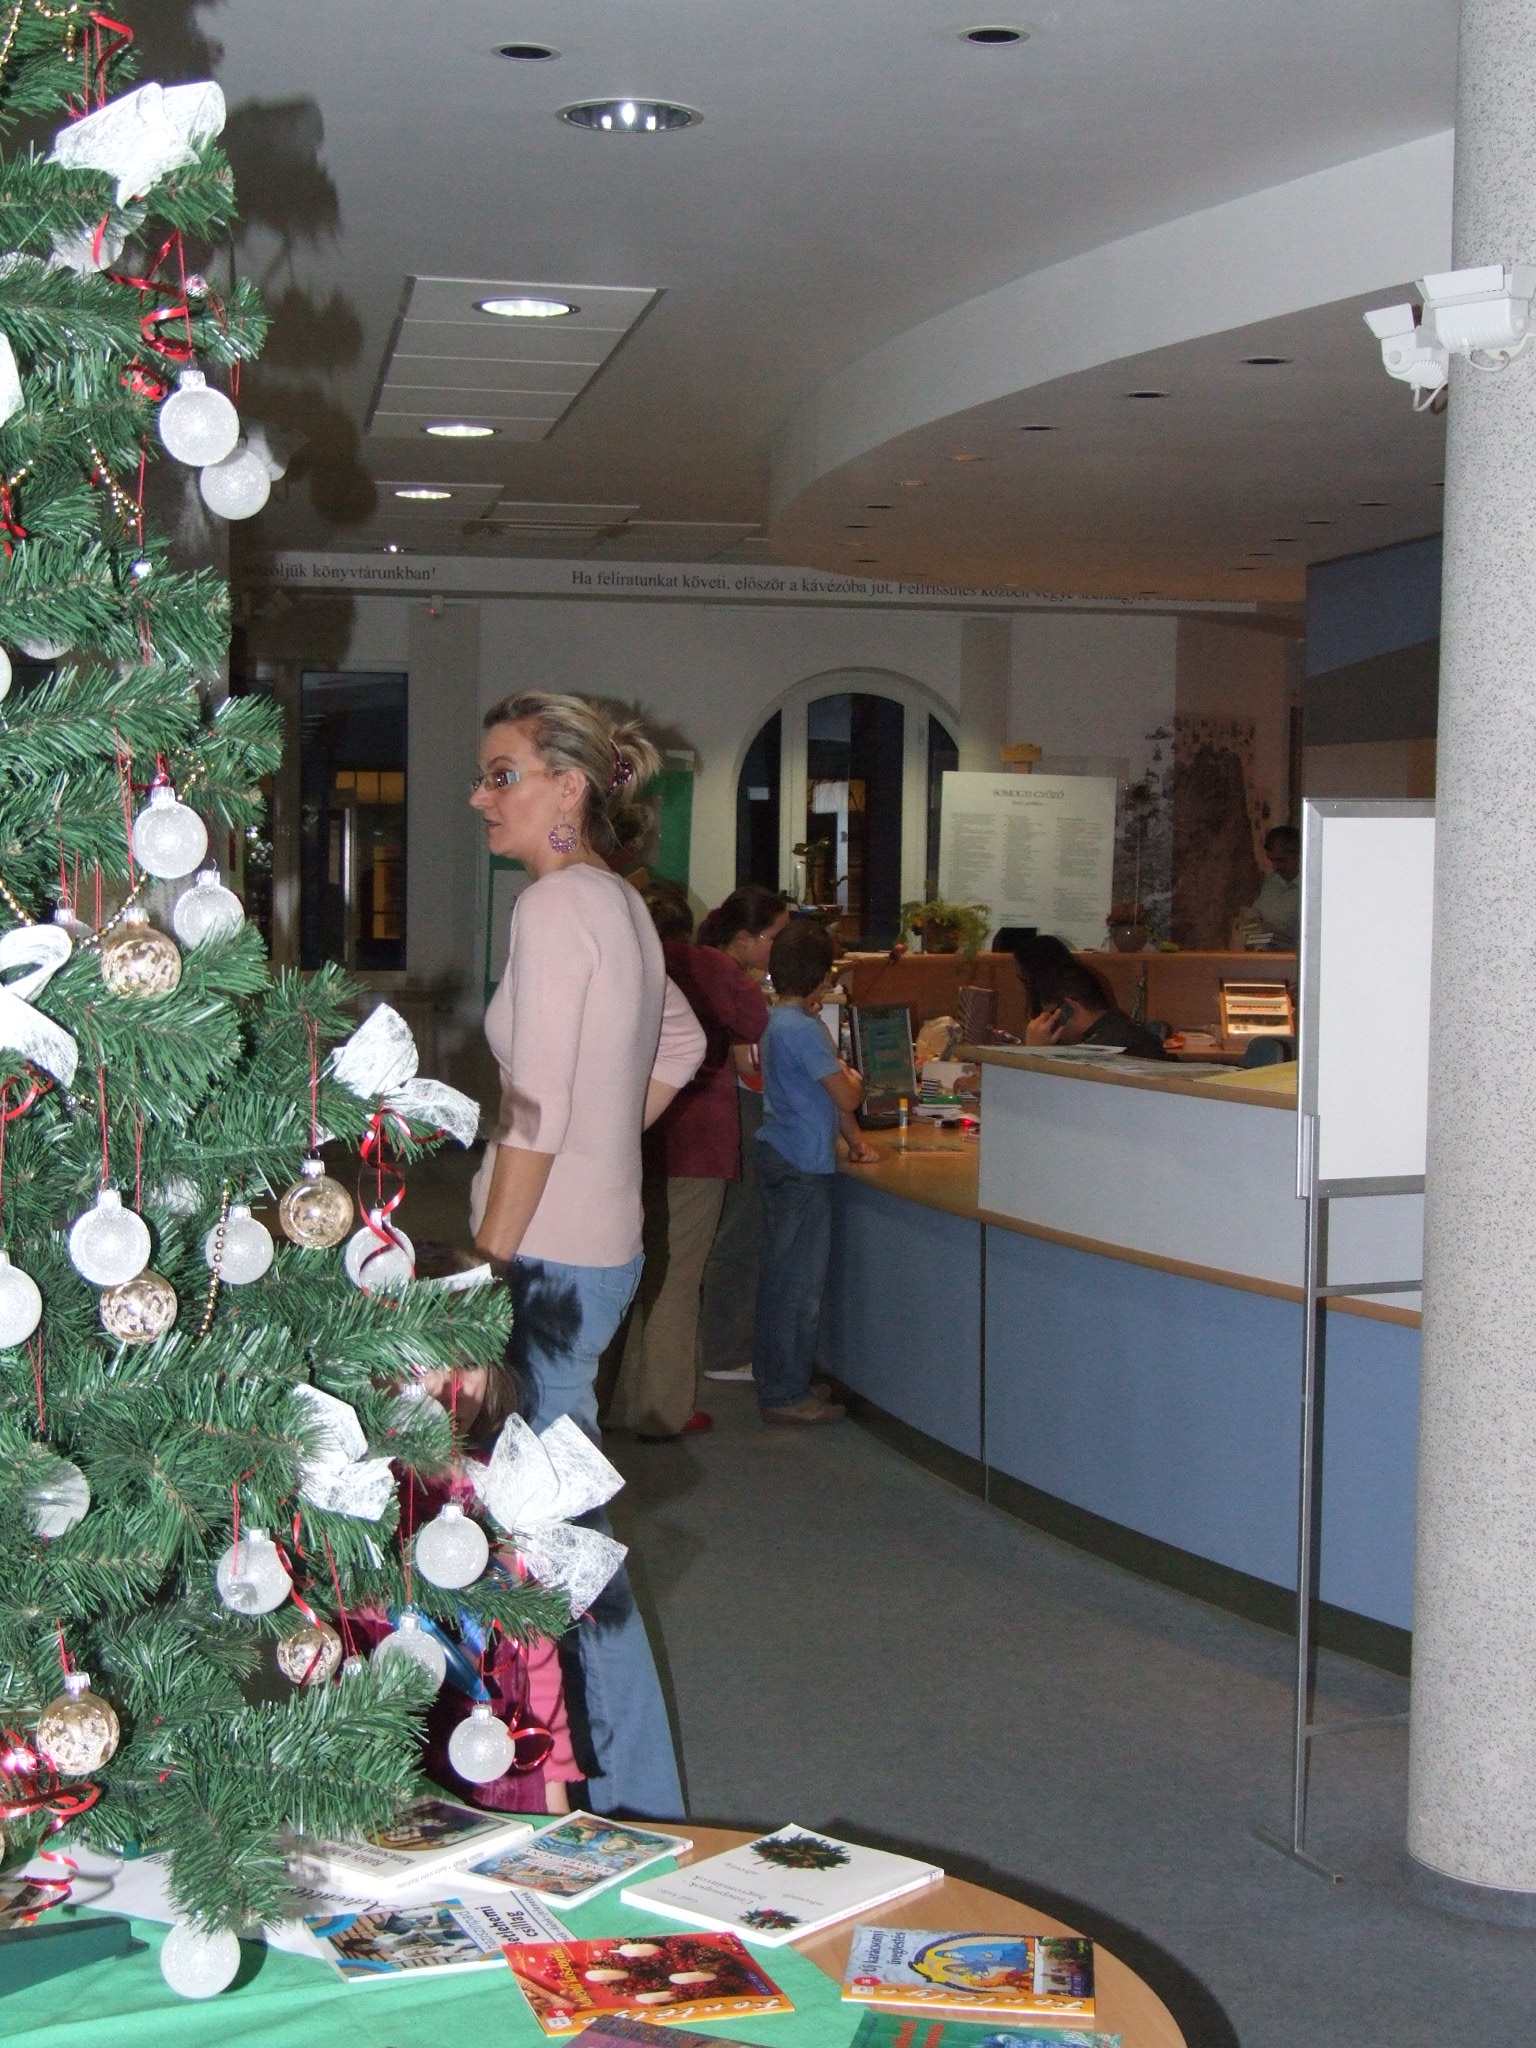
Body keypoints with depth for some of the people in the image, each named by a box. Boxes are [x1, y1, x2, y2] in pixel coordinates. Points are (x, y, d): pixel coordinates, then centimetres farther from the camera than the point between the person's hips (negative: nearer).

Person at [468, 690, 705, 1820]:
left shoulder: (558, 903, -15)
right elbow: (682, 1045, 29)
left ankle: (636, 1805, 6)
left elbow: (536, 1118, -20)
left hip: (551, 1257, -9)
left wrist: (484, 1279, -16)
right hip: (603, 1238, 9)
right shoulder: (621, 902, 13)